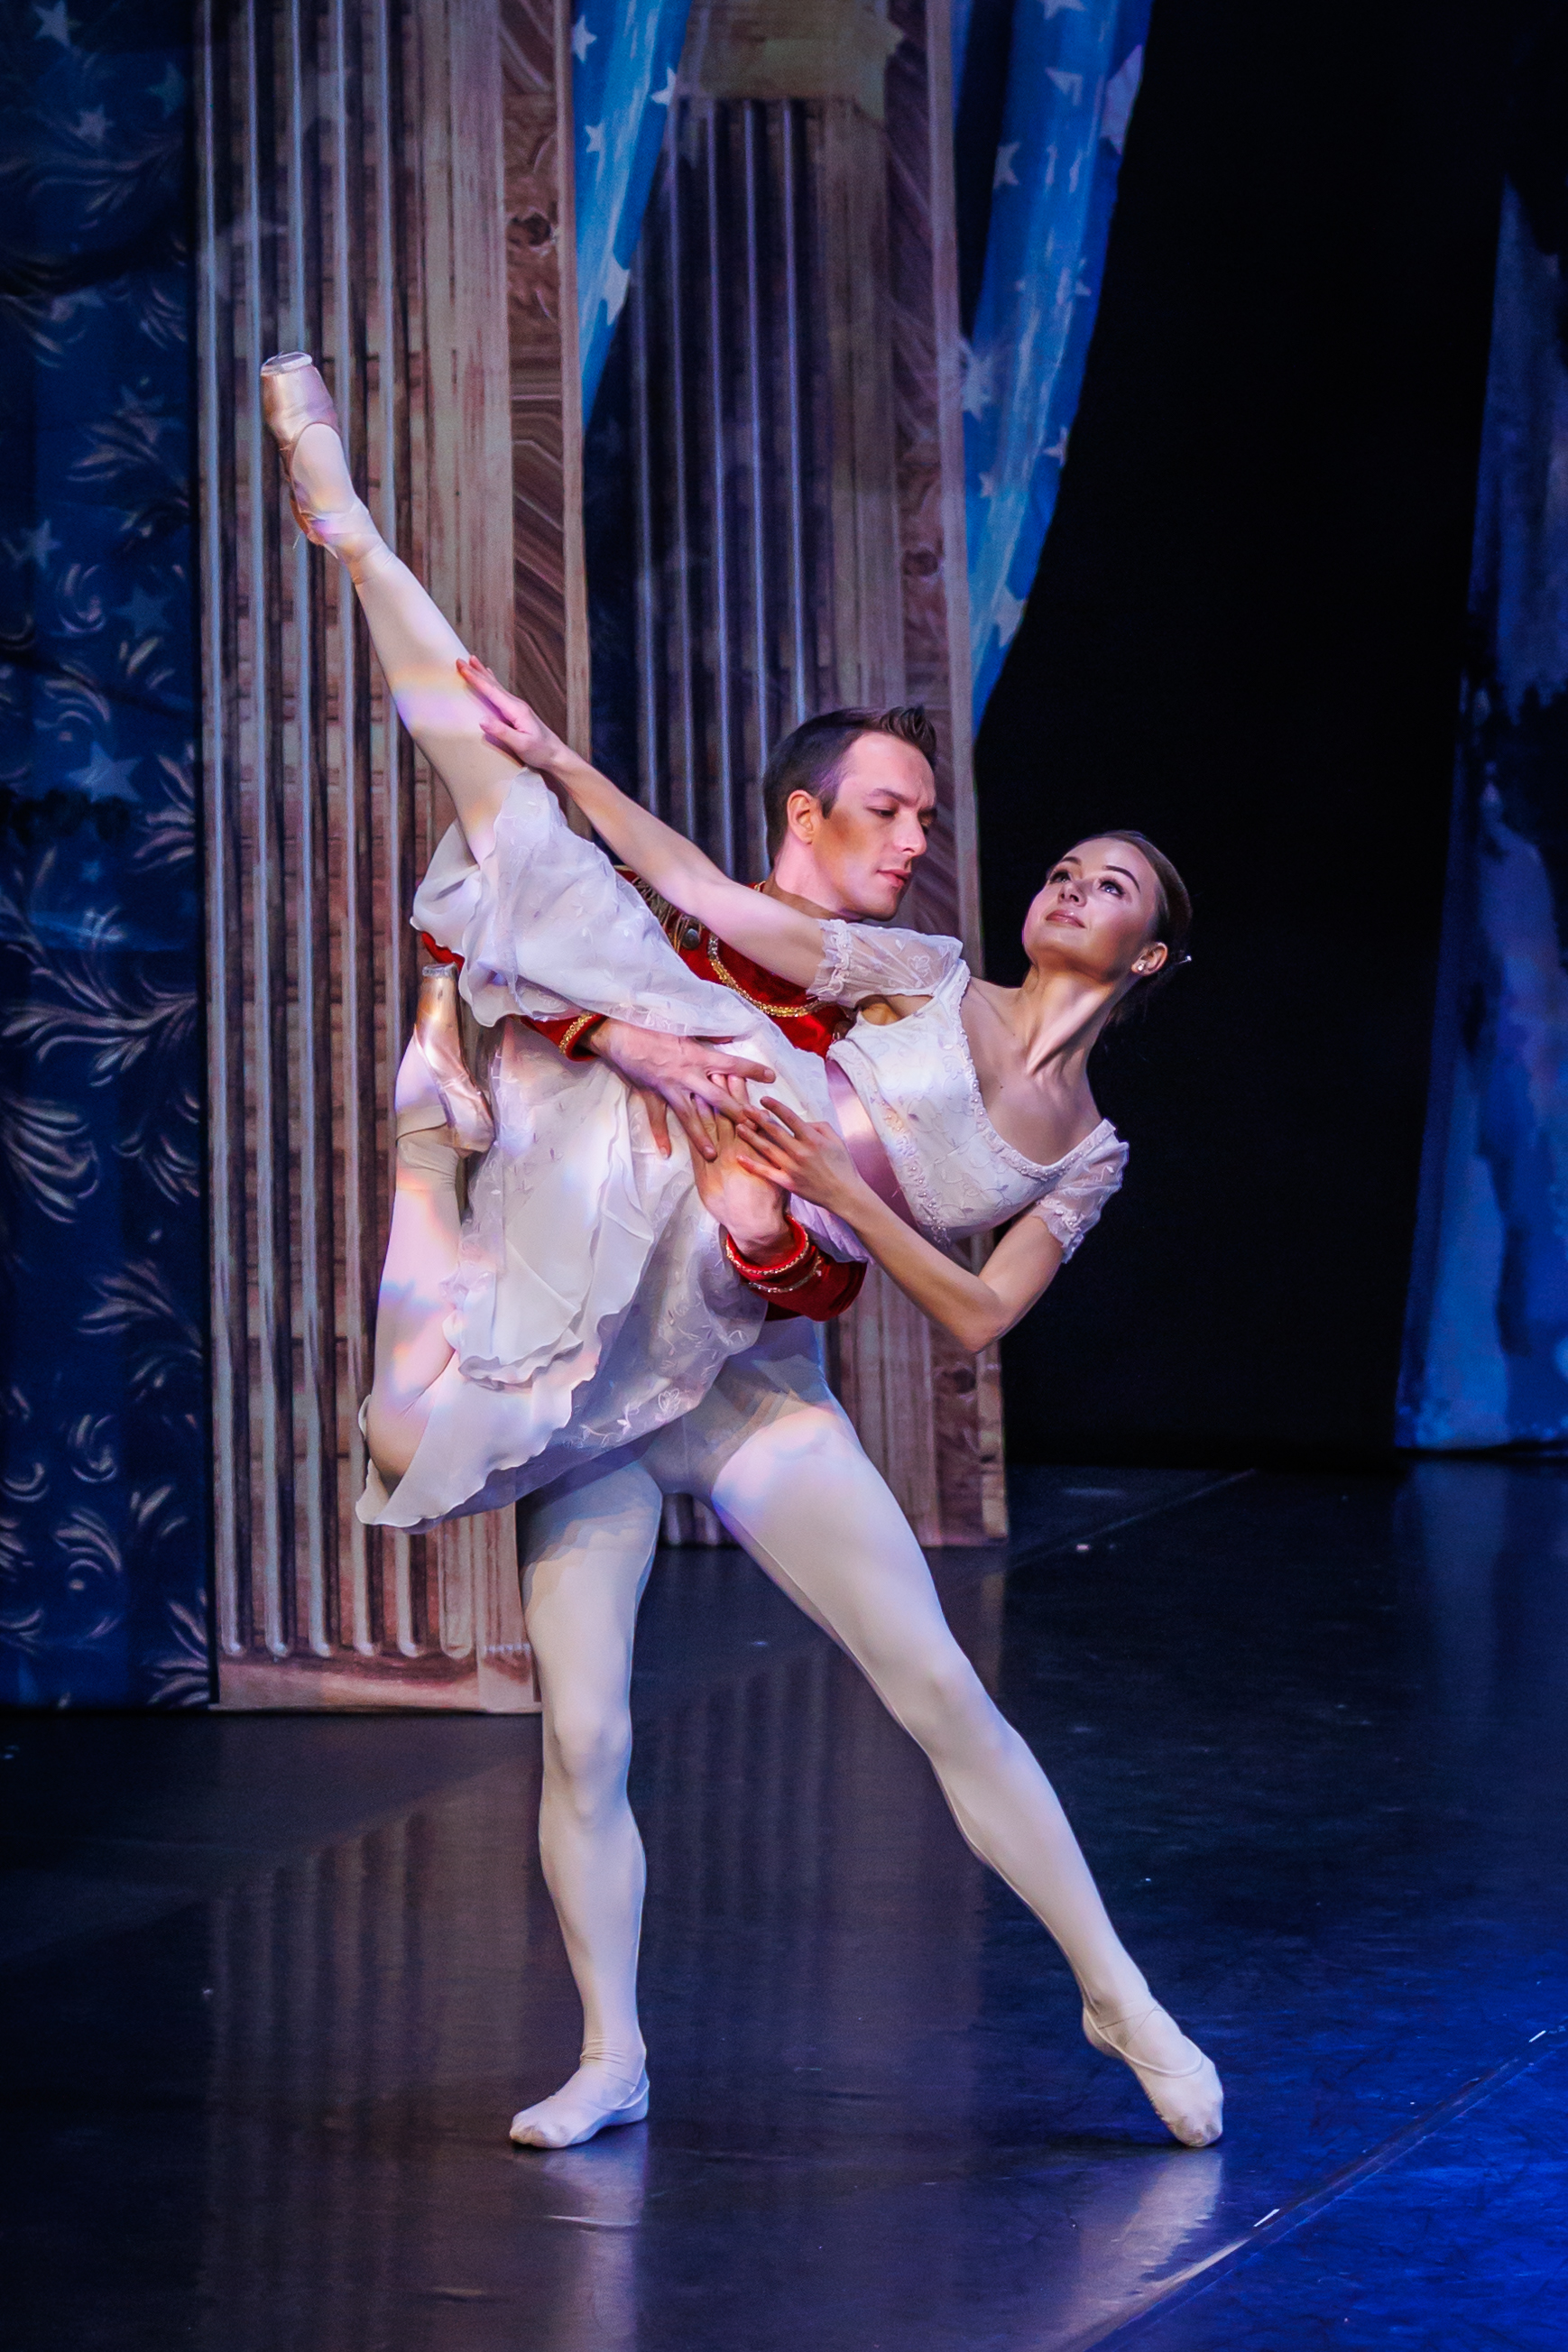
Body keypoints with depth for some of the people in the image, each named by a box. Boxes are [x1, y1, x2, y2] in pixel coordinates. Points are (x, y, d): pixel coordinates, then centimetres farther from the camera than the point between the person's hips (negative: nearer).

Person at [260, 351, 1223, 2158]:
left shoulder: (1086, 1156, 10)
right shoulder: (931, 988, 9)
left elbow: (981, 1311, 0)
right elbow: (724, 908, 6)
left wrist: (837, 1180, -13)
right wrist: (564, 764, 0)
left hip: (756, 1380, 0)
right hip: (606, 1344, 0)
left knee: (941, 1694, -9)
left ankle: (1119, 1998, 5)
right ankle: (611, 2058, 6)